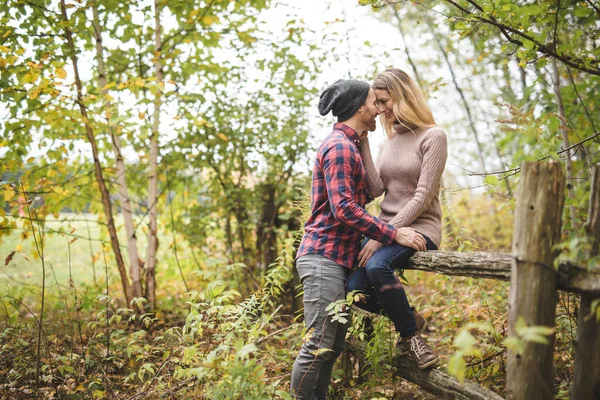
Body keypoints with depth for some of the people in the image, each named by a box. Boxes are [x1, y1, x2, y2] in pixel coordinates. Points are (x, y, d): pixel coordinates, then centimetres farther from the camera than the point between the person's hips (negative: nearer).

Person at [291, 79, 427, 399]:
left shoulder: (348, 145, 21)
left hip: (337, 258, 10)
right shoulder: (339, 146, -12)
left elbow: (359, 197, 24)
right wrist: (395, 234, -19)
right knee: (318, 346, -8)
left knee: (333, 346, 12)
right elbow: (344, 209, -21)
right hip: (324, 257, -10)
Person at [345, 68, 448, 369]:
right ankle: (409, 319, 11)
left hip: (419, 228, -6)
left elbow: (422, 197, -14)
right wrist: (363, 144, -5)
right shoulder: (387, 141, 14)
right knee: (354, 289, -17)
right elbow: (376, 189, 0)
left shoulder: (433, 137, -6)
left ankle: (409, 333, -11)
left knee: (376, 265, -35)